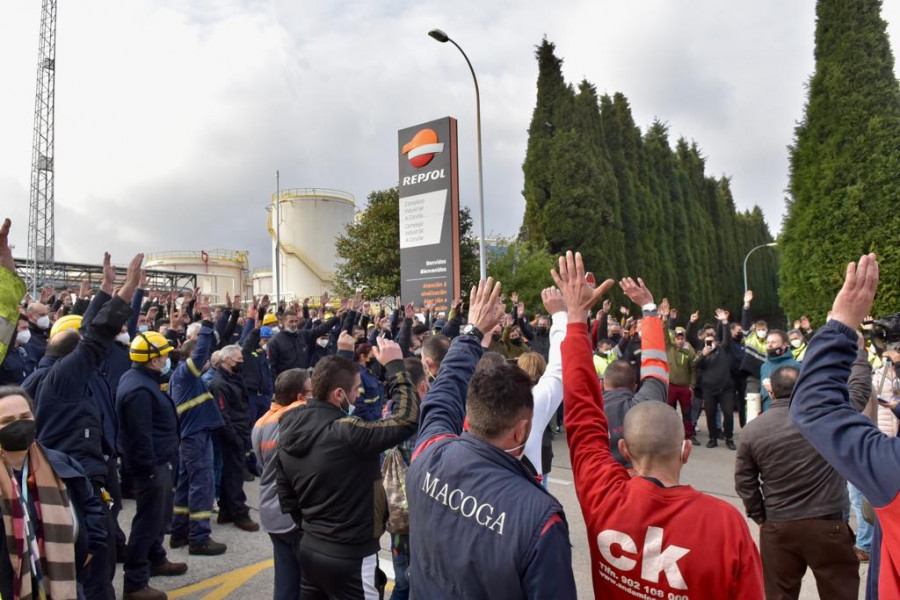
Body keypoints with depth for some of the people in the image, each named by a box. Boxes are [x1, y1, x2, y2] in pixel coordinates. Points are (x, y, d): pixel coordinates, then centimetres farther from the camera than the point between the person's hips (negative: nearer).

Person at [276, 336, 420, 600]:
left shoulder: (288, 430, -1)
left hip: (310, 548, 8)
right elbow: (408, 418, -27)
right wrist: (395, 366, -18)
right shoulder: (345, 433, -27)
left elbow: (286, 495, 9)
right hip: (350, 557, -7)